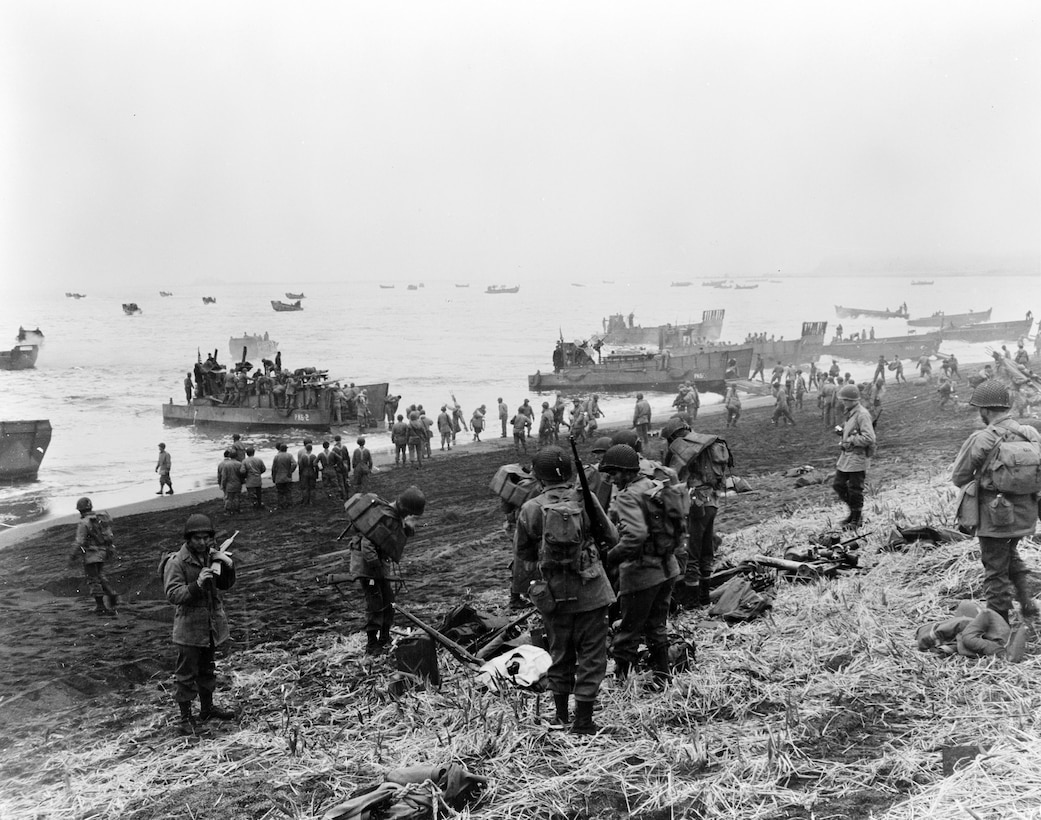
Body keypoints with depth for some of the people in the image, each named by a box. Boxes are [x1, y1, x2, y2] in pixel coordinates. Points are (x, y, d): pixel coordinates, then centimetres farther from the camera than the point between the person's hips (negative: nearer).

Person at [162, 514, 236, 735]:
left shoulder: (213, 555, 3)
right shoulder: (176, 562, -16)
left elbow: (225, 586, 11)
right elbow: (173, 594, -21)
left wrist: (228, 566, -8)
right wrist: (197, 584, -33)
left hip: (212, 624, 6)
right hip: (189, 627, -6)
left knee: (208, 669, 21)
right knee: (186, 674, 0)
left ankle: (207, 708, 37)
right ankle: (185, 717, 11)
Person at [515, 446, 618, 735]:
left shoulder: (530, 509, -9)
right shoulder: (585, 501, -10)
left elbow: (522, 553, 1)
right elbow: (612, 538, -1)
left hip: (553, 592, 2)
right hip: (590, 591, -2)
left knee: (560, 653, 18)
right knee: (591, 655, 8)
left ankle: (560, 714, 29)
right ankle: (583, 721, 8)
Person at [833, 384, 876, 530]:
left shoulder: (862, 414, -19)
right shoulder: (849, 412, 11)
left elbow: (868, 438, -24)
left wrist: (849, 441, -19)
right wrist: (842, 432, 6)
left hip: (858, 457, -9)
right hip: (846, 456, 9)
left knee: (855, 490, 1)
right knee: (838, 485, 13)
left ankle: (856, 519, 15)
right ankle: (854, 512, 29)